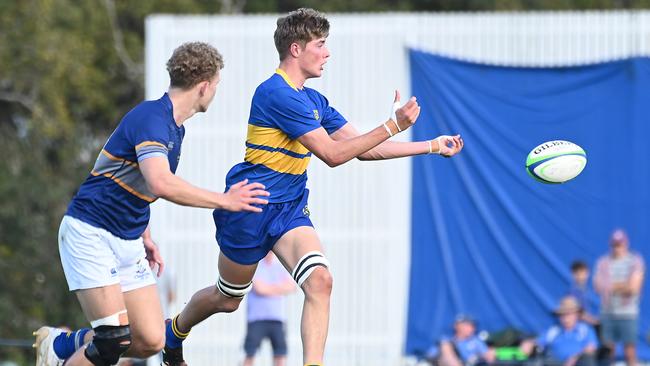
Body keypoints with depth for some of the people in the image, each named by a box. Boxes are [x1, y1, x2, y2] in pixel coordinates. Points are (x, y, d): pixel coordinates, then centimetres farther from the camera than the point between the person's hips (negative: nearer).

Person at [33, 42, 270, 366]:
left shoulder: (174, 126, 11)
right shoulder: (152, 118, -20)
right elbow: (161, 184, -35)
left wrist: (144, 236, 21)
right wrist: (224, 201, -28)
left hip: (128, 242, 9)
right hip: (89, 233, -9)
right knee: (114, 340, -19)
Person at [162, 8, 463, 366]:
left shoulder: (314, 101, 9)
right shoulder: (277, 93, -20)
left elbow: (363, 148, 13)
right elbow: (332, 154, -22)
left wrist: (431, 146, 9)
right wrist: (392, 126, -22)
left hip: (289, 209, 7)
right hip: (250, 208, -7)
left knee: (319, 281, -19)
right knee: (227, 298, 11)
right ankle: (174, 333, 41)